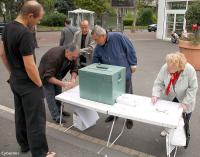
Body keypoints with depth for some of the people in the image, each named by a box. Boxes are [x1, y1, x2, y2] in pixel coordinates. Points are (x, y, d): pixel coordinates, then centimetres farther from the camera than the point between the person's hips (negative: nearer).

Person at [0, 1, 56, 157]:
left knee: (20, 115, 21)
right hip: (28, 84, -9)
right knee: (36, 120, 3)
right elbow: (29, 66, -26)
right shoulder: (25, 33, -25)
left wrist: (13, 73, 19)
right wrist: (39, 84, -11)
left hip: (14, 81, 9)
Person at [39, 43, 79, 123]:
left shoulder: (72, 55, -21)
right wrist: (62, 83, -47)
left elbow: (74, 69, -11)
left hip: (57, 73, 6)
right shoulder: (55, 56, -41)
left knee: (58, 92, 12)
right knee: (50, 94, -7)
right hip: (46, 74, -6)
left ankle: (59, 110, 28)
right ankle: (56, 116, 1)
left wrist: (73, 79, -30)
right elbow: (48, 76, -39)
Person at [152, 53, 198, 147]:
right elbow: (158, 82, -16)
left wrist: (185, 102, -26)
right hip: (169, 98, 2)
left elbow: (193, 88, -23)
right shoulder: (165, 68, -28)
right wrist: (155, 94, -29)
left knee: (186, 116, 15)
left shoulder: (190, 70, -33)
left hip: (184, 99, -1)